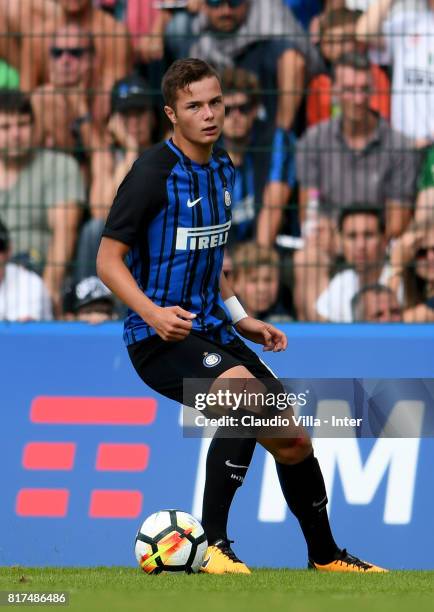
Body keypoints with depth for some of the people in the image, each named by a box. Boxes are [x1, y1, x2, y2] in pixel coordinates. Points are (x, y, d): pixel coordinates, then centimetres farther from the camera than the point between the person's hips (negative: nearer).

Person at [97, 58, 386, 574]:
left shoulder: (221, 170, 11)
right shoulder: (153, 173, -14)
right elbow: (108, 259, -13)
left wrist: (240, 320, 16)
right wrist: (153, 314, -27)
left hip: (210, 332, 8)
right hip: (160, 338, -8)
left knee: (293, 441, 8)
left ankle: (324, 554, 30)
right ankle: (211, 545, -25)